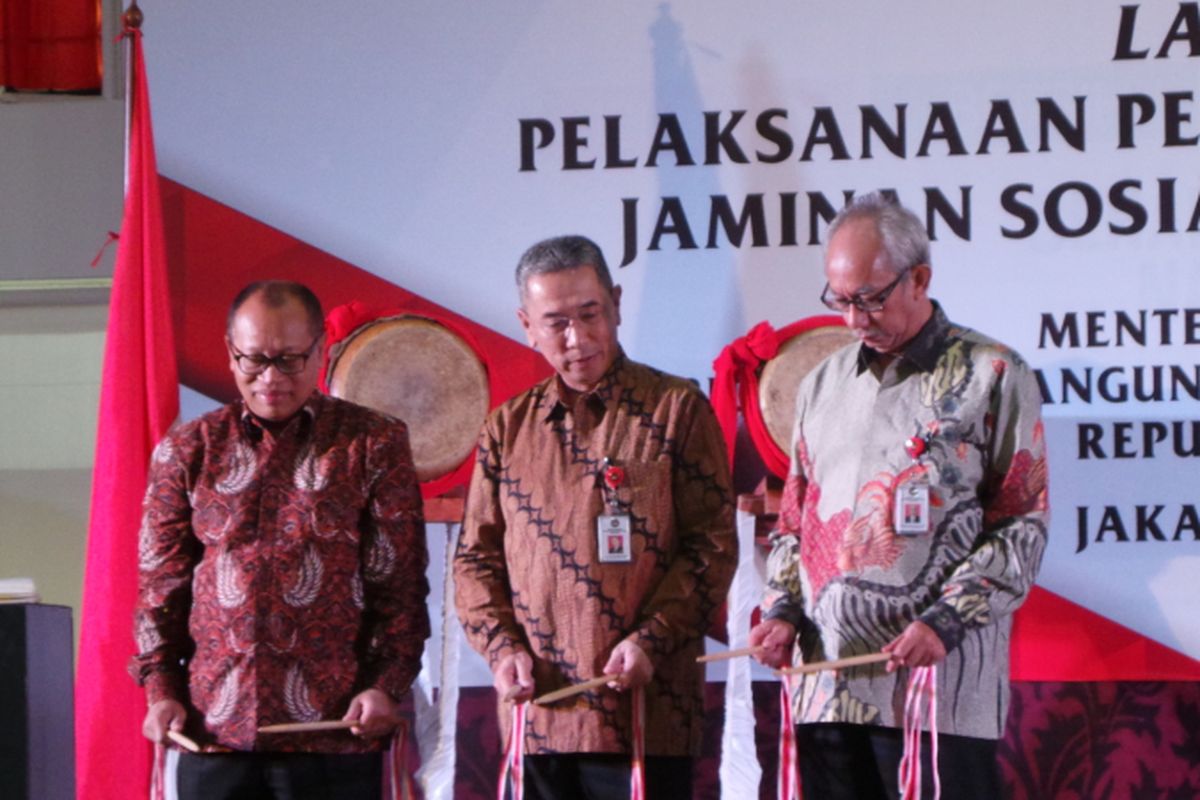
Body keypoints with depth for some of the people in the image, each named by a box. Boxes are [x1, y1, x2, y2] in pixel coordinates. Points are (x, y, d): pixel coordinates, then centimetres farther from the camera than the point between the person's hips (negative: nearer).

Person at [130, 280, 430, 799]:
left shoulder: (372, 444, 4)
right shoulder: (188, 451, 11)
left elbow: (400, 585, 2)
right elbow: (160, 582, 13)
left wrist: (387, 686, -9)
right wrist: (160, 689, 2)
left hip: (335, 730, -2)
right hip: (212, 731, 2)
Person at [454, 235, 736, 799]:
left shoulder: (675, 409, 3)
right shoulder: (508, 428, 14)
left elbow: (713, 543, -1)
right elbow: (476, 555, 16)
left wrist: (650, 640, -13)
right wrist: (502, 646, -2)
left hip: (642, 712, -4)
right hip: (536, 719, 4)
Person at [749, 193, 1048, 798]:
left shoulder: (992, 378, 1)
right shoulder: (823, 384, 19)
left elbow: (1021, 526, -3)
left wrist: (944, 623, -14)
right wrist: (782, 611, 5)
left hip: (942, 681, -5)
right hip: (827, 681, 5)